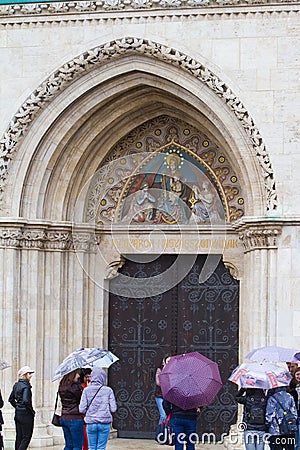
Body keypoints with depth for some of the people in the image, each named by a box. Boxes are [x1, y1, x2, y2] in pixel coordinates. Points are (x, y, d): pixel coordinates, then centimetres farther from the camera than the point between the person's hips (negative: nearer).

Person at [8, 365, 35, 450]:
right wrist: (32, 411, -16)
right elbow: (26, 401, -28)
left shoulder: (16, 385, 9)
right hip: (26, 414, -8)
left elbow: (11, 399, 16)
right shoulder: (26, 386, -17)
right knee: (26, 437, -1)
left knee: (19, 437, 13)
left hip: (17, 414, 8)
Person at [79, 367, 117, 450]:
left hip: (91, 423, 1)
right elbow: (113, 409, -5)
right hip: (104, 423, -1)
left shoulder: (86, 390, -3)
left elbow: (82, 409, -6)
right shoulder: (108, 390, -5)